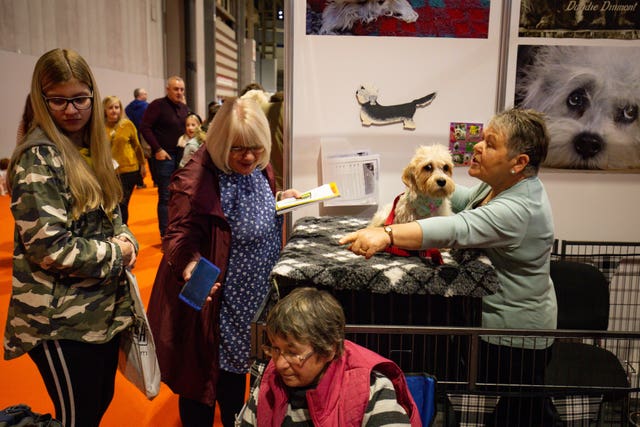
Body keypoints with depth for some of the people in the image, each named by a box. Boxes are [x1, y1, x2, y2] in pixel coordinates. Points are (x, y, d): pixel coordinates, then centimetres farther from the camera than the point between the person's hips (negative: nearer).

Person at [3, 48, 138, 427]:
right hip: (62, 322, -7)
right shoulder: (39, 157, -16)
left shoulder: (92, 149, 8)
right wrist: (115, 254, -12)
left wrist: (125, 240, -4)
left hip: (104, 308, 8)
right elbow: (50, 248, -23)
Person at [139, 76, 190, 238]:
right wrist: (157, 149, -15)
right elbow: (144, 128, -12)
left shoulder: (184, 108, 12)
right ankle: (165, 234, 4)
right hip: (164, 156, -6)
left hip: (182, 156, 6)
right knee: (165, 197, -3)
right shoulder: (157, 105, -8)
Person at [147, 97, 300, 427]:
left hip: (251, 298, 7)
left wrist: (280, 199, 0)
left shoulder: (259, 169, 3)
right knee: (203, 378, 10)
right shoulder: (196, 178, -21)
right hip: (211, 299, -7)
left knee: (235, 367, 24)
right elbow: (180, 236, -23)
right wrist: (190, 266, -43)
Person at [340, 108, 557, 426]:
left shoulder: (520, 209, -30)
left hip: (515, 336, -9)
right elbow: (468, 200, 21)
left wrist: (387, 234, -57)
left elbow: (458, 229, -46)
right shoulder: (503, 184, 1)